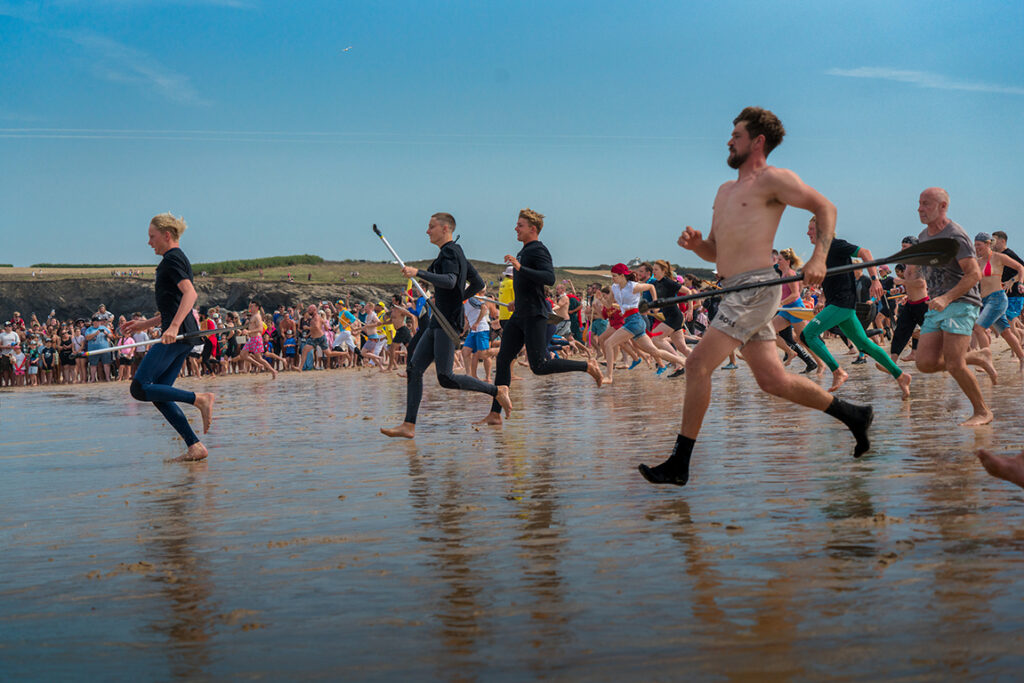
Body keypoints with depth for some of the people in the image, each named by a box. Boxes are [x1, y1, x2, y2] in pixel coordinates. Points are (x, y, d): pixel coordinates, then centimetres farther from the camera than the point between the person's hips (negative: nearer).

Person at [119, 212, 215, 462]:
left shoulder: (172, 258, -6)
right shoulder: (177, 259, 24)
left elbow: (190, 293, -22)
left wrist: (173, 327, -33)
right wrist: (146, 324, 31)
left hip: (178, 334, -10)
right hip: (183, 334, 10)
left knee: (139, 388, -13)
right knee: (158, 394, 7)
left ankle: (200, 399, -16)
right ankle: (195, 447, 2)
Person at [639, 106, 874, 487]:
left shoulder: (772, 179, -2)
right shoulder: (725, 191, 24)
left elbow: (825, 207, -4)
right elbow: (715, 252, 27)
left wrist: (818, 258, -16)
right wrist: (694, 244, 4)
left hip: (756, 287, -9)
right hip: (737, 293, 9)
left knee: (698, 364, -14)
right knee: (772, 380, 8)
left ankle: (679, 464, -11)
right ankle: (852, 415, 23)